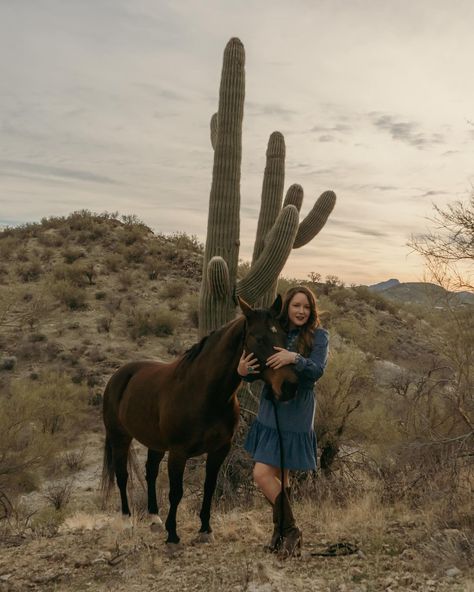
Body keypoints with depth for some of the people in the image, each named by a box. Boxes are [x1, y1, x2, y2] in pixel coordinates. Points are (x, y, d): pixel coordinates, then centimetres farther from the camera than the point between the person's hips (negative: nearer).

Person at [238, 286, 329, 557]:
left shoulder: (319, 336, -5)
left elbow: (318, 370, -19)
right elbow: (257, 372, 5)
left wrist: (295, 359, -36)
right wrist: (244, 371, -17)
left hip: (295, 417, -5)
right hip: (270, 412, 6)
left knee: (263, 474, -9)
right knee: (278, 477, 15)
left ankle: (290, 530, 9)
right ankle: (283, 531, 32)